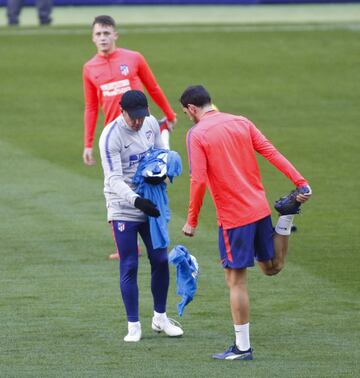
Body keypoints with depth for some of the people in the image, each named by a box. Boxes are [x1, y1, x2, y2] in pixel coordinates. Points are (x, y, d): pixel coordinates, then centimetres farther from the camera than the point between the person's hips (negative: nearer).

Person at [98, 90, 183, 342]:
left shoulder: (151, 123, -1)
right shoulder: (111, 136, -19)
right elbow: (114, 180, -23)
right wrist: (137, 201, -37)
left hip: (150, 205, 6)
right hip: (123, 208, -5)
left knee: (161, 260, 8)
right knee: (129, 267, -3)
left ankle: (160, 318, 23)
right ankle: (133, 326, 6)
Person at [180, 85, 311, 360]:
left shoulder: (196, 134, -10)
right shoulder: (241, 123, 8)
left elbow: (198, 180, -17)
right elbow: (271, 153, 1)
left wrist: (192, 220, -9)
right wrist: (300, 183, -3)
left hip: (233, 217, -6)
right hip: (260, 208, 6)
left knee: (236, 280, 1)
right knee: (272, 267, 26)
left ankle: (242, 348, 3)